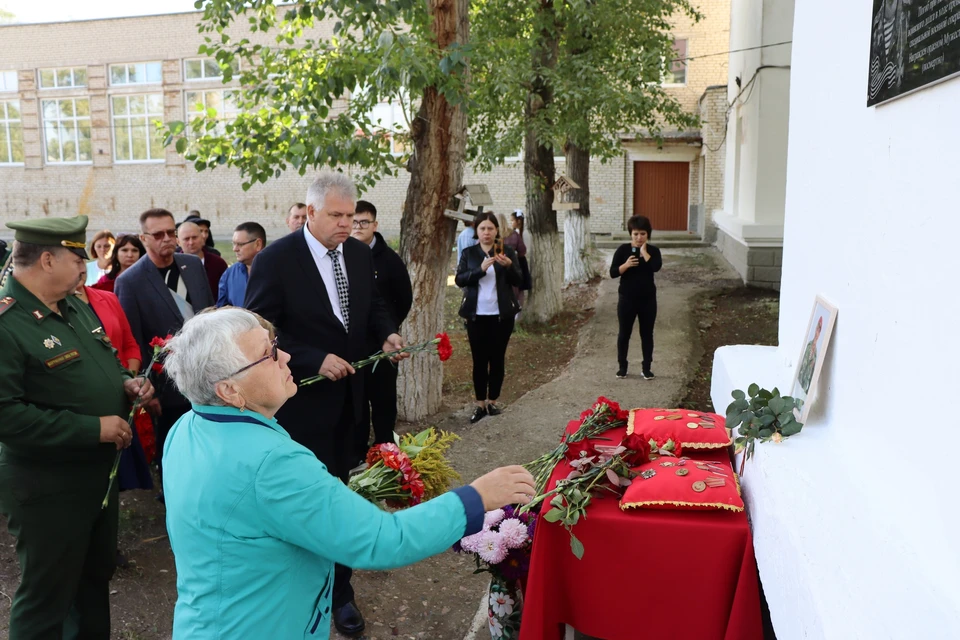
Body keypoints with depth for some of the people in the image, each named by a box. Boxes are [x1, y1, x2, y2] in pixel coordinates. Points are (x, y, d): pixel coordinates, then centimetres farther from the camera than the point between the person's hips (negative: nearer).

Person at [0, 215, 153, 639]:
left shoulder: (76, 307, 6)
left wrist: (125, 383, -2)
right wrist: (93, 428, -26)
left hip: (99, 472, 9)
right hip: (46, 488, -9)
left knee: (97, 574, 25)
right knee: (46, 597, 9)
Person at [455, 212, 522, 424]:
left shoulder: (507, 252, 2)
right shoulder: (469, 253, 3)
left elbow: (517, 281, -5)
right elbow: (459, 280, -8)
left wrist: (509, 266, -25)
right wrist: (481, 269, -23)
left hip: (501, 315, 0)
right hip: (476, 315, 0)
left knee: (497, 358, 7)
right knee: (479, 360, 4)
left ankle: (493, 402, 19)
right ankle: (480, 404, 11)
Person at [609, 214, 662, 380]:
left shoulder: (653, 250, -2)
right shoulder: (623, 250, -4)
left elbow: (656, 267, -21)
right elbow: (613, 273, -8)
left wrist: (644, 252, -18)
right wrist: (626, 265, -23)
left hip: (647, 300, 1)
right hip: (627, 299, -1)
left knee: (647, 334, 9)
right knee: (624, 333, 8)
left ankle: (647, 367, 22)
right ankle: (622, 366, 23)